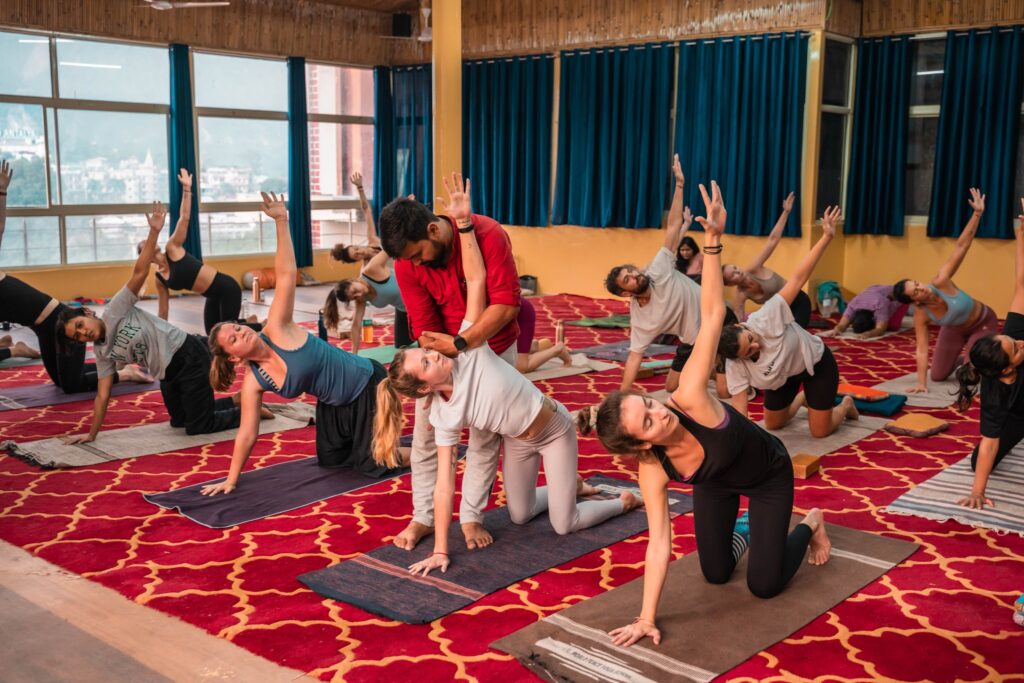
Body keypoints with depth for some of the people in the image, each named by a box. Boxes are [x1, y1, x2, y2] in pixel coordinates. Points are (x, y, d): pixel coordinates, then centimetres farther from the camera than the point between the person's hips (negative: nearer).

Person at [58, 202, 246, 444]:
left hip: (188, 356, -8)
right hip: (168, 373, 8)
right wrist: (91, 434, 4)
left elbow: (139, 273, -21)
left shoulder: (115, 311, -12)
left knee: (197, 427, -6)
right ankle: (238, 402, 31)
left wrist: (154, 232, -30)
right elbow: (103, 396, 7)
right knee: (180, 420, 21)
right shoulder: (102, 353, 5)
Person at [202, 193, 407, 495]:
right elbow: (247, 433, -5)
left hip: (368, 384, -6)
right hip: (335, 405, 6)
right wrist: (231, 480, -5)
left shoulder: (277, 329, -23)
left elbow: (286, 274, -29)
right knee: (328, 460, 19)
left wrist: (282, 221, -36)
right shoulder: (253, 383, -11)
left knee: (372, 465, -4)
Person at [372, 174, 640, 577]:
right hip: (518, 441, 4)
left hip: (554, 428, -4)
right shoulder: (444, 416, -19)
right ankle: (572, 486, 40)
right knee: (520, 516, 16)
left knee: (564, 525, -1)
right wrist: (440, 551, -20)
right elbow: (444, 483, -18)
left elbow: (477, 281, -32)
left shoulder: (466, 350, -27)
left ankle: (626, 500, 24)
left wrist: (463, 221, -40)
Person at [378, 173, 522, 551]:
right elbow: (425, 329, -16)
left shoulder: (487, 234, -29)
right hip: (442, 352, 2)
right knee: (426, 433, 1)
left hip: (492, 346, -2)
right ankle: (424, 517, 14)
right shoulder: (406, 262, -19)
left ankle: (471, 516, 14)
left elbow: (507, 302, -31)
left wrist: (459, 344, -35)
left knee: (485, 435, 2)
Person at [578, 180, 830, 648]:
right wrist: (646, 619, -31)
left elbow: (712, 316, -45)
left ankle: (809, 526, 26)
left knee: (764, 585, -1)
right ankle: (744, 530, 37)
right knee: (716, 574, 8)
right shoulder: (652, 472, -32)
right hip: (717, 482, 3)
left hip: (770, 474, -2)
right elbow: (659, 542, -28)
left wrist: (713, 240, -54)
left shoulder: (688, 399, -41)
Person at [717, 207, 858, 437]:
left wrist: (826, 237, -44)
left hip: (816, 362, -3)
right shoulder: (736, 367, -31)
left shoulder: (765, 319, -40)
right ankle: (802, 397, 47)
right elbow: (739, 407, -29)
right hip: (784, 377, 3)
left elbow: (798, 278, -41)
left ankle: (845, 405, 33)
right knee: (773, 425, 19)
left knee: (820, 432, 1)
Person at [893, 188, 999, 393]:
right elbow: (922, 349, -28)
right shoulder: (920, 315, -28)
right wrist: (921, 383, -37)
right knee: (937, 376, 8)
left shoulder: (940, 282, -36)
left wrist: (977, 213, -44)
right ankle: (961, 359, 37)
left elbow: (961, 246, -38)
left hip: (983, 323, -3)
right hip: (955, 329, 3)